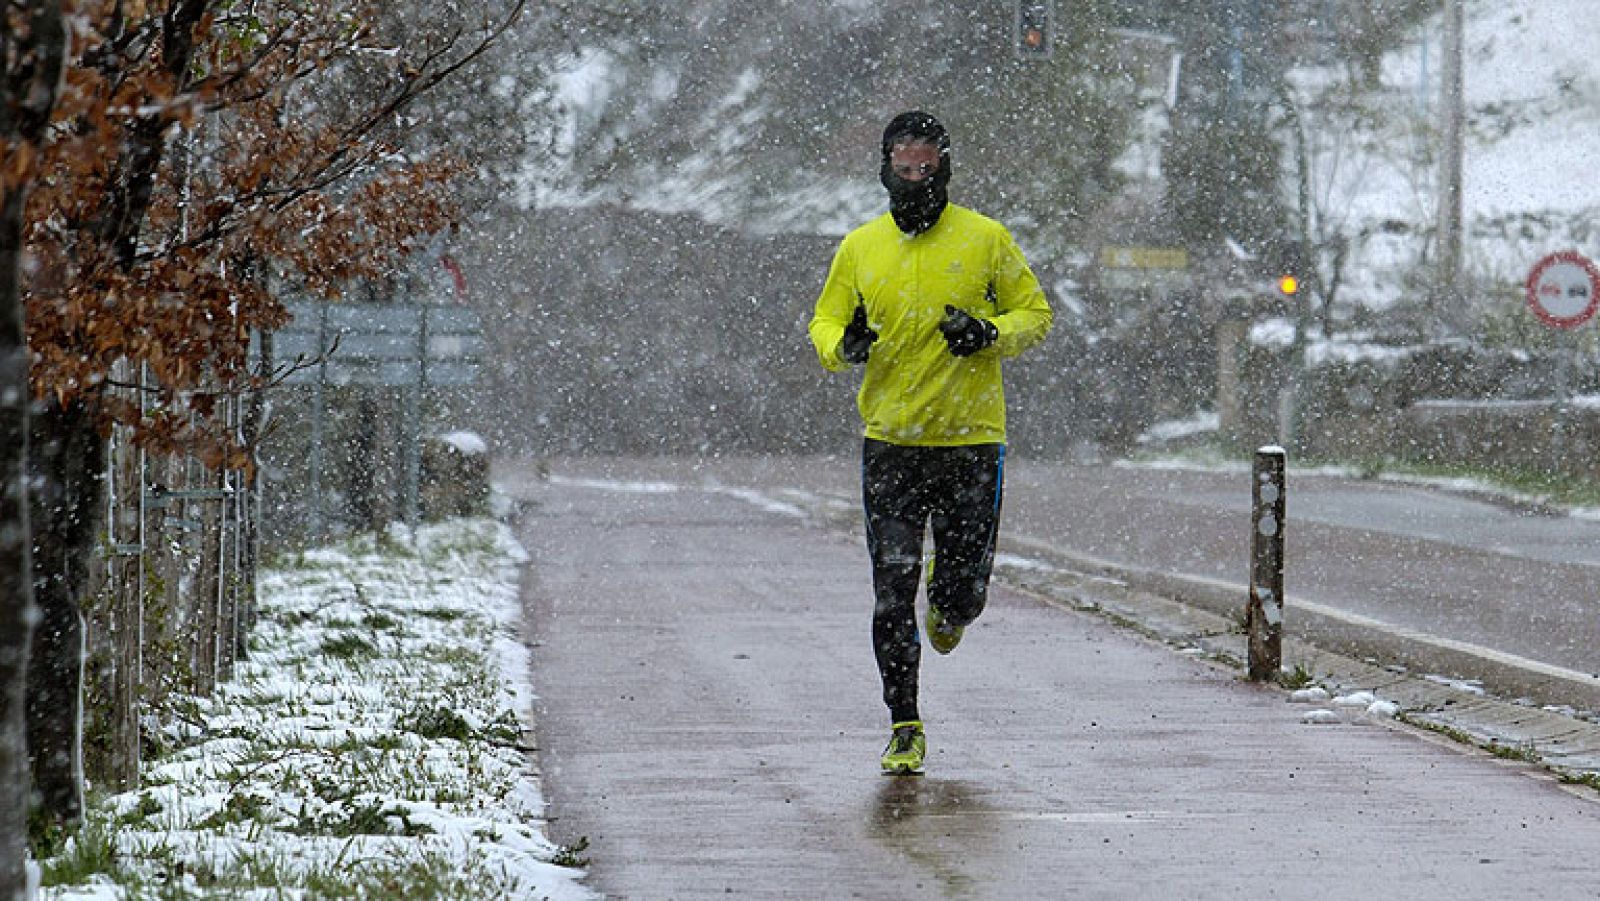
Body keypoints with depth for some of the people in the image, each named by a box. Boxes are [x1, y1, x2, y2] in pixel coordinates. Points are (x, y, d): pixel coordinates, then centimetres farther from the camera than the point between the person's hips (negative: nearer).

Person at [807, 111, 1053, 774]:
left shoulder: (986, 239, 0)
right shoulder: (859, 248, 5)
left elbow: (1036, 313, 7)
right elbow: (824, 323, 12)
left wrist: (990, 333, -14)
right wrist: (843, 345, -11)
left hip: (971, 440, -1)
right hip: (889, 443, 1)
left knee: (962, 590, 3)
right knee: (892, 592, -5)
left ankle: (949, 613, 42)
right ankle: (904, 728, 7)